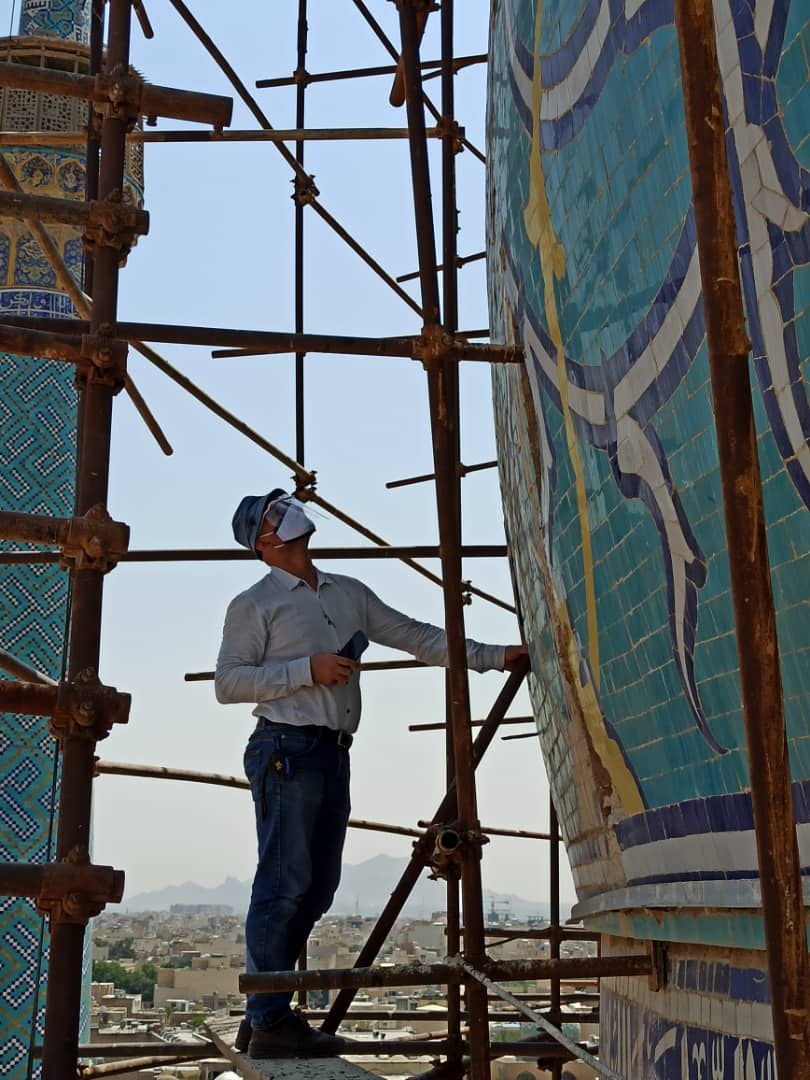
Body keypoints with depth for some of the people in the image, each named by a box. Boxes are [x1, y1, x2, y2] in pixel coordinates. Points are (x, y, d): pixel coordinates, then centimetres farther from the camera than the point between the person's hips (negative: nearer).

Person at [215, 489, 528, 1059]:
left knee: (316, 889, 8)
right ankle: (271, 1022, -2)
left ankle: (264, 1015, 17)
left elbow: (416, 637, 18)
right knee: (284, 885, -9)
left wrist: (494, 656, 12)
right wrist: (306, 669, -14)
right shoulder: (254, 604, 2)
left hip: (333, 755, 7)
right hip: (286, 749, -7)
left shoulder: (349, 593, 18)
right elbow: (227, 682, -5)